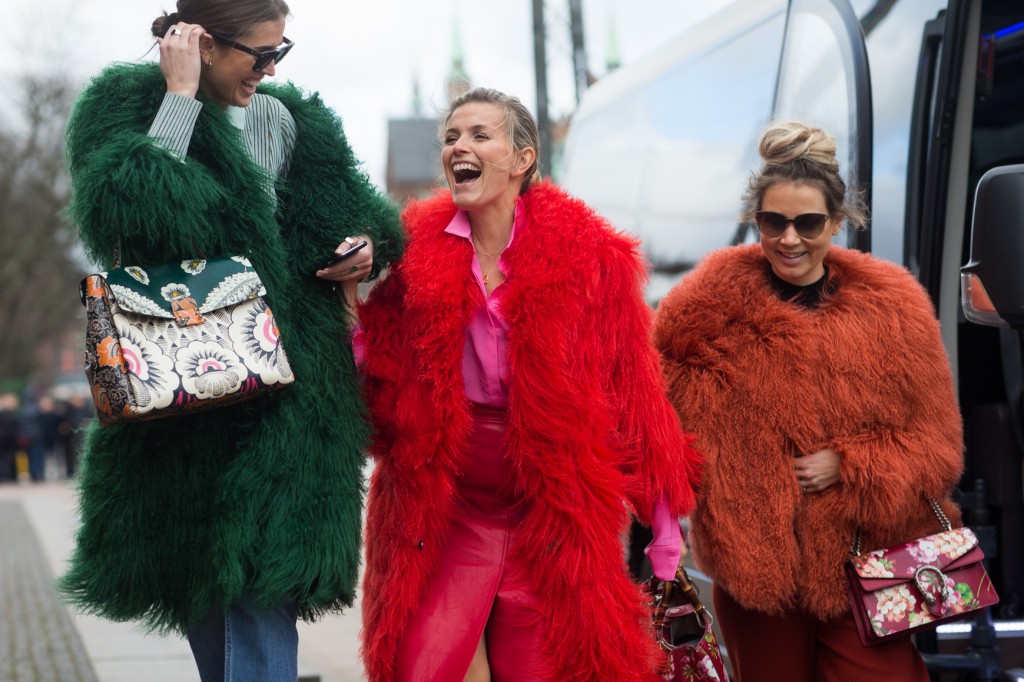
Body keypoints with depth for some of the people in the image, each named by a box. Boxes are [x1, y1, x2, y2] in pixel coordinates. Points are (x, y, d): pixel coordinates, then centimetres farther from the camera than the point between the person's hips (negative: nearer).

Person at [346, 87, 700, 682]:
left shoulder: (587, 254, -3)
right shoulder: (417, 250, 1)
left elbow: (633, 391, 0)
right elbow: (381, 384, 1)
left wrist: (664, 524, 1)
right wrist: (348, 290, -12)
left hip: (554, 520, -1)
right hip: (445, 516, 1)